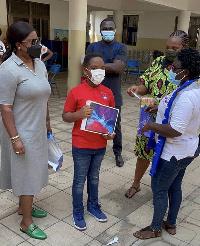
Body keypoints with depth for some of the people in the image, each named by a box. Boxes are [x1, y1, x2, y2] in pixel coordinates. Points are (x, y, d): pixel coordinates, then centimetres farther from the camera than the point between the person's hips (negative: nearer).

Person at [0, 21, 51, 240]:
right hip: (22, 132, -7)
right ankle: (26, 222, 23)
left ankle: (23, 206, 41)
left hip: (37, 130, 7)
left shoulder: (39, 64, 5)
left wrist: (47, 122, 16)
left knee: (31, 171, 20)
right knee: (27, 174, 4)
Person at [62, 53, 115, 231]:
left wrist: (111, 132, -9)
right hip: (81, 145, -4)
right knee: (80, 180, 11)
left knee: (94, 177, 22)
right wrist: (79, 114, -28)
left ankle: (93, 206, 42)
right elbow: (65, 116, -8)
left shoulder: (108, 92, -1)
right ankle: (78, 213, 30)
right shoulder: (76, 92, -13)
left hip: (100, 145, 4)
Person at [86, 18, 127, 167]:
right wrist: (110, 68, -15)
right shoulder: (93, 47, 6)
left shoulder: (121, 47, -1)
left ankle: (118, 152, 25)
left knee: (116, 125, 9)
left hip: (113, 93, -2)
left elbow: (118, 68, -17)